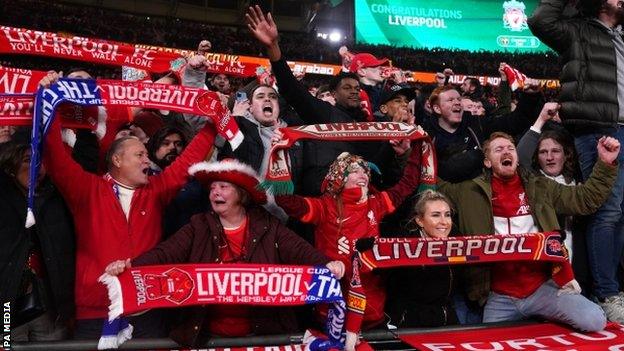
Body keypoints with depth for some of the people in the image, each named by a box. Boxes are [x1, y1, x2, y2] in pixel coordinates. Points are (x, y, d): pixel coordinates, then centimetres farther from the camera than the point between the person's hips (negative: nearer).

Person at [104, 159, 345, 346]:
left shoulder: (267, 226, 1)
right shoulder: (199, 227, 5)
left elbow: (298, 250, -10)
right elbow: (166, 252, -6)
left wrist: (325, 264, -30)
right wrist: (130, 265, -23)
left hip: (262, 329, -1)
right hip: (209, 331, 1)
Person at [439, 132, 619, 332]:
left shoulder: (541, 188, 11)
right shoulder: (471, 193, 5)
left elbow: (586, 200, 11)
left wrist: (606, 164, 2)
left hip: (543, 287, 0)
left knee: (594, 321, -18)